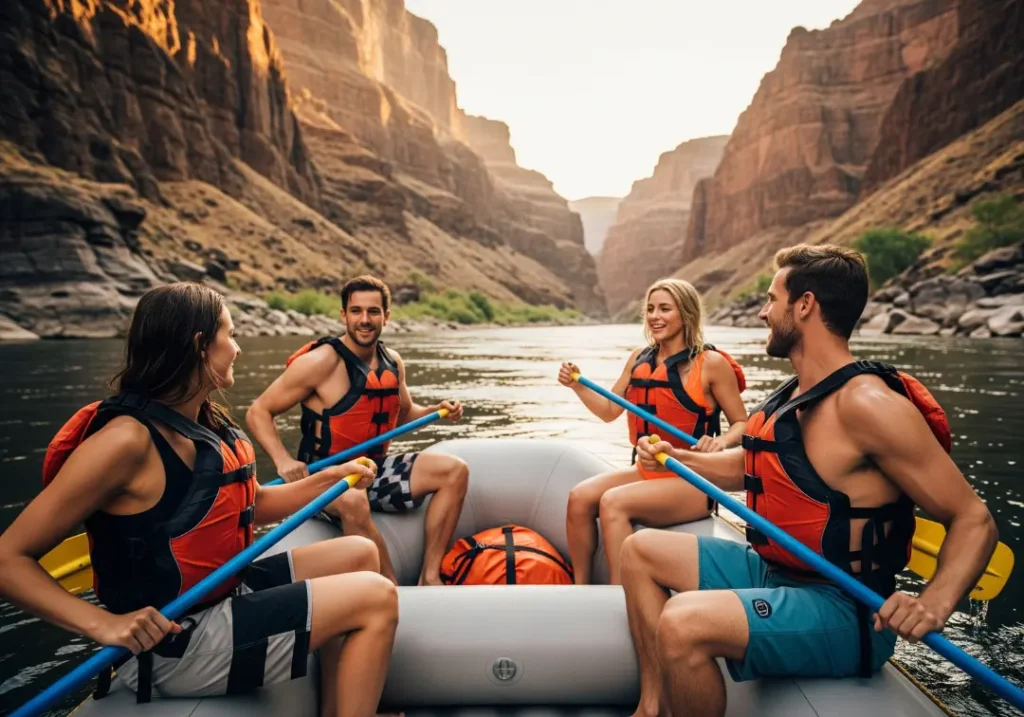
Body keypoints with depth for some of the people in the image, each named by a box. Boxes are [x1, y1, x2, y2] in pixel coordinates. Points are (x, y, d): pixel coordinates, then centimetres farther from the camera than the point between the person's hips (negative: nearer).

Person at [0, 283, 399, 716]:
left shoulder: (206, 425, 5)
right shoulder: (128, 439, -21)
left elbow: (250, 507, 18)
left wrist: (331, 478, 7)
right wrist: (103, 624, -29)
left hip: (225, 593, 9)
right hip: (176, 643, -9)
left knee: (359, 554, 15)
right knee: (375, 599, -16)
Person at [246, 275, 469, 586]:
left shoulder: (392, 362, 5)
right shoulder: (321, 361, -15)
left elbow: (404, 413, 23)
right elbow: (258, 412, -12)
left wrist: (438, 410, 2)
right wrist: (283, 460, -27)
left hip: (375, 470, 7)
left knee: (455, 471, -8)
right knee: (353, 501, -41)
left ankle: (429, 577, -9)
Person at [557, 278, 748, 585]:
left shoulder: (711, 363, -9)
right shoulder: (639, 359, 8)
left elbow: (742, 424, -4)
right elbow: (609, 410, 13)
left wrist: (720, 442, -26)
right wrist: (578, 386, -3)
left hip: (692, 482, -6)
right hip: (647, 472, 6)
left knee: (613, 503, -29)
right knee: (580, 497, -16)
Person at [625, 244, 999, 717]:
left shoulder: (867, 404, -21)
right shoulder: (795, 396, 6)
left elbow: (973, 519, -18)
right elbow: (753, 466, 24)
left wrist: (935, 603, -34)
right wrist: (677, 458, 15)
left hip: (841, 610, -9)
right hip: (771, 571, 9)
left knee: (683, 624, -32)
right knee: (640, 550, 10)